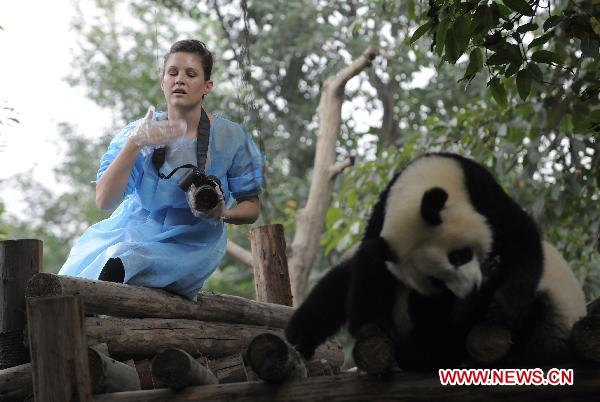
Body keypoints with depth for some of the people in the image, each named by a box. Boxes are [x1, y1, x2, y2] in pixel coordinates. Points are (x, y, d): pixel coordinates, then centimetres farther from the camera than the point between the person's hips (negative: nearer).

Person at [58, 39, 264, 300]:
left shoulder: (231, 139, -4)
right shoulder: (138, 133, -1)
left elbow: (251, 208, 5)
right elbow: (104, 201, -12)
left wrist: (222, 214, -18)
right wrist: (134, 144, -23)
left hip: (189, 247, -3)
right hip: (134, 229, 3)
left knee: (119, 261, -29)